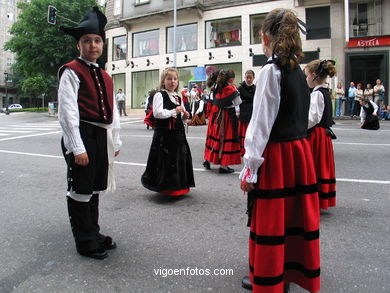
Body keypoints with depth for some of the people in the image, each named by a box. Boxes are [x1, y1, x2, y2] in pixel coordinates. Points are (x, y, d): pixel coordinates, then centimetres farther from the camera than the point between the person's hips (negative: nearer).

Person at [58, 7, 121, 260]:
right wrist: (77, 148, -18)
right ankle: (86, 242, 19)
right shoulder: (71, 72, -6)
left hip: (102, 137, 8)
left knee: (96, 189, 17)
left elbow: (113, 111, 17)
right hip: (82, 136, -7)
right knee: (81, 191, 3)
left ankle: (94, 233, 34)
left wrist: (115, 142, 14)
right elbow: (68, 112, -14)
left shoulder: (105, 77, 16)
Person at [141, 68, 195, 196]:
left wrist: (184, 116, 6)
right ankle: (164, 187, 11)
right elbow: (157, 113, -18)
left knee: (180, 157, 10)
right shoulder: (159, 95, -5)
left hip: (178, 133, 7)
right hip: (163, 134, -7)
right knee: (164, 160, -4)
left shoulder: (178, 98, 18)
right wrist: (174, 111, -16)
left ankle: (178, 185, 25)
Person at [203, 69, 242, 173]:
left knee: (215, 136, 17)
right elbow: (238, 102, -8)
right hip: (228, 117, -7)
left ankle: (207, 160, 27)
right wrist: (236, 91, 3)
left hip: (216, 116, 7)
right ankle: (223, 166, 2)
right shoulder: (231, 89, -13)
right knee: (226, 138, -1)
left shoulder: (218, 88, 5)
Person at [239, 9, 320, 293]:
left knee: (270, 220, 7)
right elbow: (299, 116, 13)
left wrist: (250, 168, -14)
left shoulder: (271, 70, -14)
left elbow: (262, 123, -18)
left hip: (276, 155, -8)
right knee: (294, 215, 19)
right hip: (300, 152, 8)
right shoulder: (299, 71, 10)